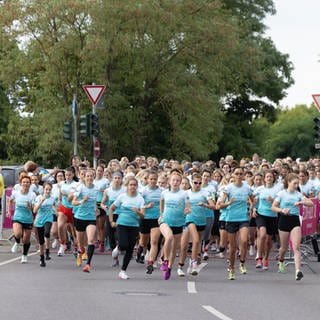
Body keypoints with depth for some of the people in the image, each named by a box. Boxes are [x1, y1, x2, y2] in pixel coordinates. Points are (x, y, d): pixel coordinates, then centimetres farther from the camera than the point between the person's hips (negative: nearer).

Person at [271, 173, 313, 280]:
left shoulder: (298, 194, 6)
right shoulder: (282, 194, -1)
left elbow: (311, 203, -1)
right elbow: (273, 207, -1)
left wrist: (301, 202, -17)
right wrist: (282, 210, -18)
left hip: (295, 220, 1)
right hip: (284, 220, -1)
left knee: (296, 247, -12)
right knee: (284, 246, 11)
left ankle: (298, 271, -22)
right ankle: (281, 261, 44)